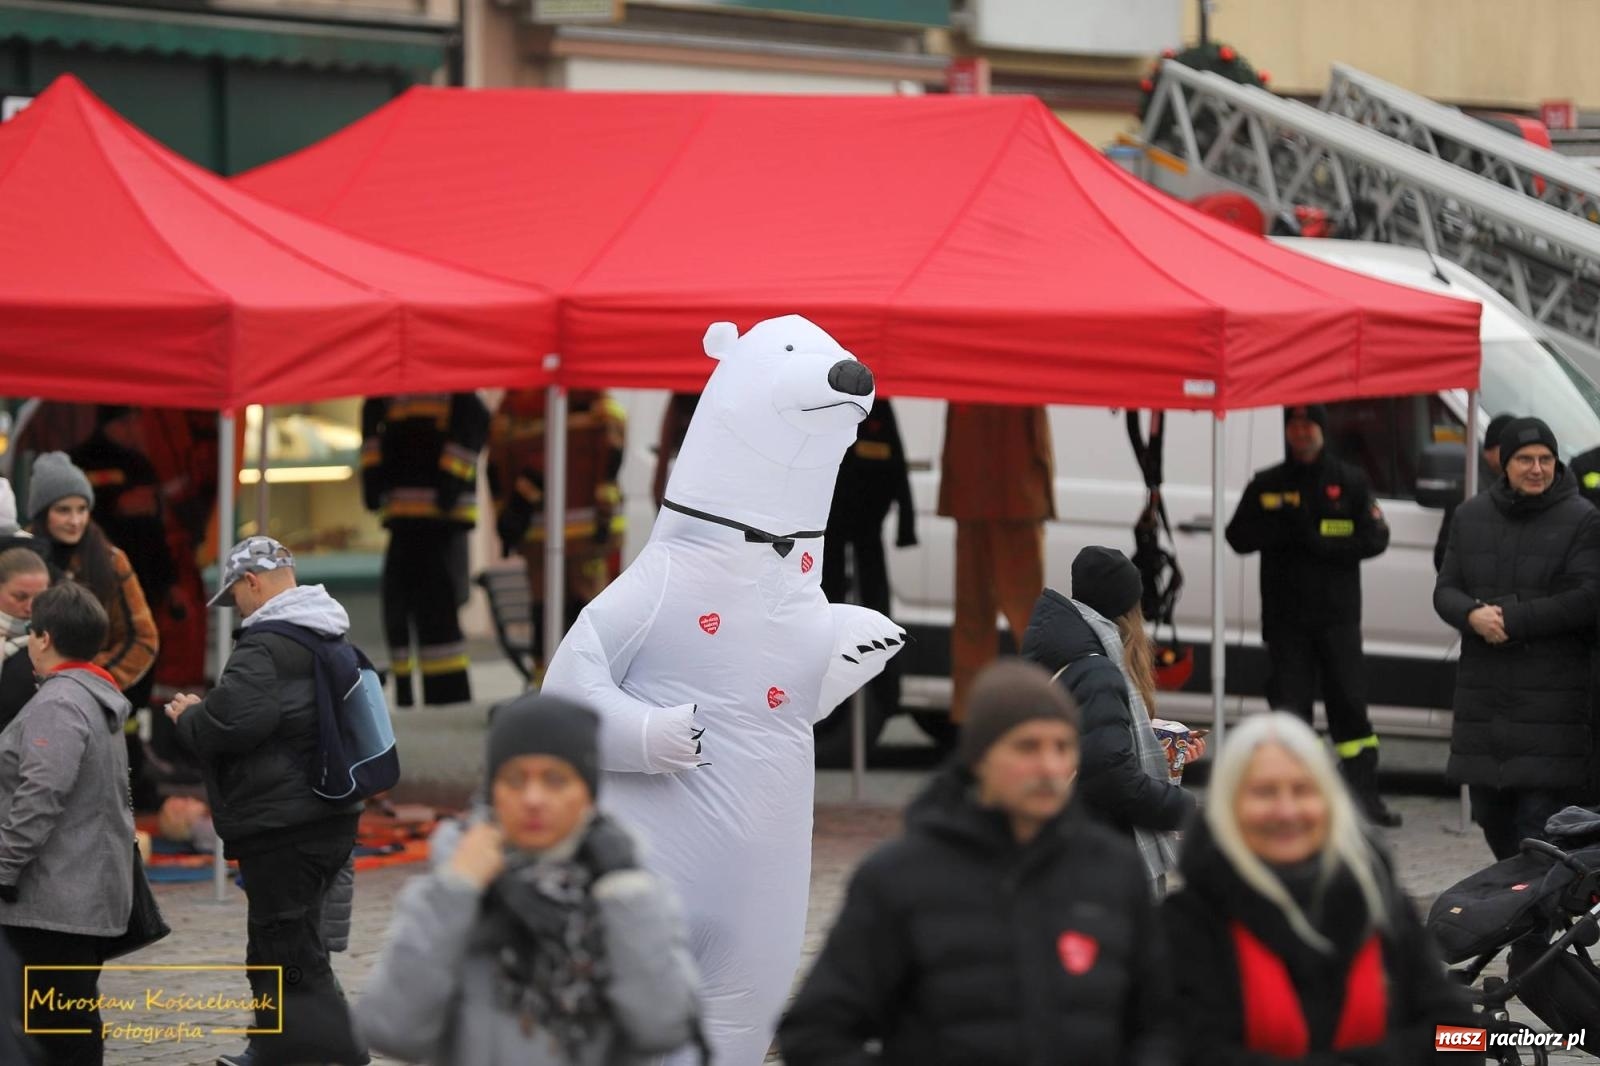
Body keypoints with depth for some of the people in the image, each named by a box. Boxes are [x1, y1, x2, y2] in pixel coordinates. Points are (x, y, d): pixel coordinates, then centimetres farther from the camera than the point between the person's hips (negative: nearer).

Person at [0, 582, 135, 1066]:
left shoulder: (58, 704, -15)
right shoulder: (99, 701, 16)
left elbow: (40, 798, -23)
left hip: (56, 894, -10)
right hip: (91, 889, 10)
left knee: (60, 1024, -8)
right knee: (76, 1016, 15)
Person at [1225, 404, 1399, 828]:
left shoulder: (1350, 482, 7)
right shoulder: (1266, 485, 10)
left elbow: (1375, 537, -1)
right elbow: (1239, 537, 4)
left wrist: (1322, 543, -14)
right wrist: (1283, 529, -13)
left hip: (1338, 614, -1)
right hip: (1284, 615, 1)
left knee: (1350, 702, -4)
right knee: (1288, 703, -1)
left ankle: (1365, 793, -1)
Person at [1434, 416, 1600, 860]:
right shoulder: (1471, 516, 14)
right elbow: (1445, 590, 11)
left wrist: (1512, 619, -15)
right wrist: (1473, 615, -13)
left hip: (1551, 700, -5)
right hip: (1482, 692, 6)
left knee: (1542, 814, -11)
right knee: (1491, 814, 13)